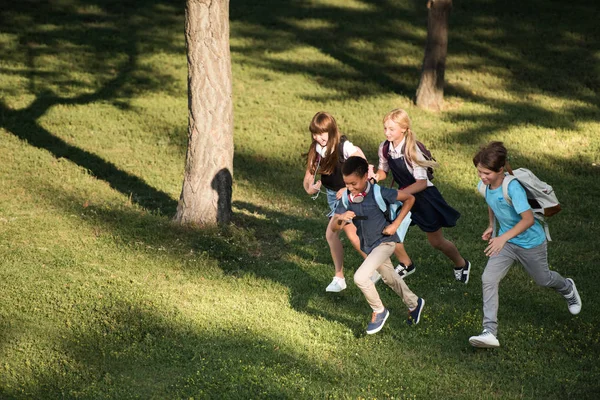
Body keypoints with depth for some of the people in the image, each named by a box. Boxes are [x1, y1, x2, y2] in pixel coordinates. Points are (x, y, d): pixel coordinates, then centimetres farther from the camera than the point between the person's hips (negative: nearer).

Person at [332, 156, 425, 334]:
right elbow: (334, 227, -13)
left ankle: (379, 311, 1)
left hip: (384, 241, -6)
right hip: (368, 246, 6)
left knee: (360, 277, -21)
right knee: (390, 279, 23)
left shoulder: (379, 193, -25)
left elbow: (409, 199, -14)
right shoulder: (347, 199, -12)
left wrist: (395, 224, -18)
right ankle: (414, 303, 48)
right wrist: (341, 219, -36)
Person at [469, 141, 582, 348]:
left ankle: (568, 289, 58)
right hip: (506, 241, 5)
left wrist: (503, 237, -44)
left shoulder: (513, 188, -34)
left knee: (543, 280, 20)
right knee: (488, 279, -15)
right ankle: (490, 332, -16)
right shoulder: (484, 186, -12)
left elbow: (528, 219, -38)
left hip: (531, 242, -5)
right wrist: (491, 226, 5)